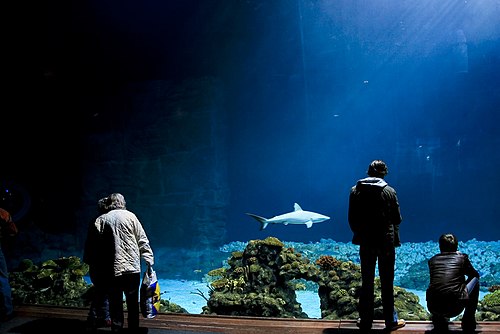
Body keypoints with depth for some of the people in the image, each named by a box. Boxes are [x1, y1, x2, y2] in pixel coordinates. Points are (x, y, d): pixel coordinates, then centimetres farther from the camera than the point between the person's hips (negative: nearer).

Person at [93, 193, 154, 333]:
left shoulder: (101, 220, 3)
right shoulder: (130, 216, 2)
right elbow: (143, 241, 0)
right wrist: (149, 261, 3)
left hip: (111, 271, 0)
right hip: (132, 269, 0)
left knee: (115, 306, 8)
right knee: (133, 304, 12)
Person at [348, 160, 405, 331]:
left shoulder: (355, 190, -3)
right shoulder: (389, 191, -9)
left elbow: (351, 219, 1)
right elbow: (397, 218, -4)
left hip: (365, 242, 2)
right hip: (386, 241, -2)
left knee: (367, 282, 10)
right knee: (387, 282, 8)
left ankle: (365, 321, 15)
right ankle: (391, 320, 16)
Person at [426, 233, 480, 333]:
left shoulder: (432, 260, 15)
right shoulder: (462, 257, 9)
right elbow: (475, 275, 26)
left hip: (433, 308, 3)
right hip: (455, 308, -3)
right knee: (475, 280, 21)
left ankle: (438, 320, 24)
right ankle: (468, 322, 22)